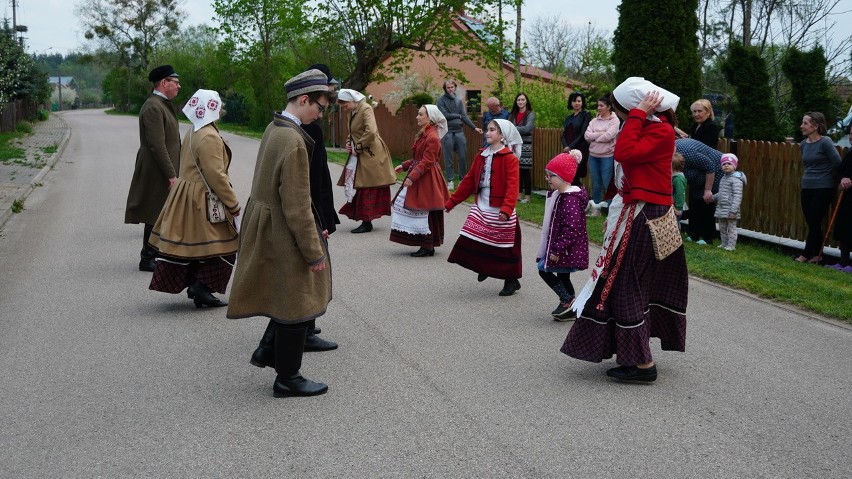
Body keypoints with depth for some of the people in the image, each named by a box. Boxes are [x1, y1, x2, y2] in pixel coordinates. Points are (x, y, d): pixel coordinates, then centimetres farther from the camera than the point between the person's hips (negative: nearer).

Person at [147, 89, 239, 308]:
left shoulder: (192, 132, 11)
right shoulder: (209, 137, -20)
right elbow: (216, 175, -23)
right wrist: (233, 203, -15)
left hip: (186, 197, 10)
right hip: (204, 201, -10)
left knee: (192, 246, 14)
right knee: (222, 248, -1)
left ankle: (194, 286, 21)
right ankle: (201, 287, -6)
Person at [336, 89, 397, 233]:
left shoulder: (365, 109, -15)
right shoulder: (352, 112, 12)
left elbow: (371, 132, -28)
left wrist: (358, 147, -18)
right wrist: (348, 143, 6)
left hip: (371, 155, -9)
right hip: (359, 155, 9)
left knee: (368, 188, -4)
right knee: (359, 187, 9)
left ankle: (367, 223, 1)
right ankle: (365, 220, 15)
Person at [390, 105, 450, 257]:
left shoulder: (432, 138, -18)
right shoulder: (423, 134, 13)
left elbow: (426, 162, -22)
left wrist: (412, 177, -25)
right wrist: (404, 166, 13)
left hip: (427, 180, -10)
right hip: (420, 178, 10)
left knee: (423, 213, -4)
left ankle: (428, 247, 7)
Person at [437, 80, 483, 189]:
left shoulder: (459, 100, 10)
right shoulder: (441, 100, -3)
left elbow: (464, 116, 6)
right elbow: (444, 115, -13)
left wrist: (475, 127, -3)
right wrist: (458, 116, -2)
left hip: (459, 131, 4)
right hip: (447, 132, -4)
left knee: (463, 156, 6)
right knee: (448, 158, 3)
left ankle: (463, 178, 19)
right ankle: (450, 180, 12)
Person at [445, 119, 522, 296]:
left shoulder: (510, 158, -11)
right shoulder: (482, 156, 10)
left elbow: (512, 187, -21)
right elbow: (469, 181, 14)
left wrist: (506, 209, -35)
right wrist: (451, 202, 13)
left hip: (499, 211, -6)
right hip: (480, 208, 6)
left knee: (504, 247, 4)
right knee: (470, 242, 1)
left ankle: (512, 281, 21)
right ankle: (484, 268, 27)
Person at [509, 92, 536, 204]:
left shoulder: (530, 114, -1)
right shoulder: (513, 115, 13)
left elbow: (527, 128, -14)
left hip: (525, 145, -4)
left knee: (525, 171, -4)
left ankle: (527, 196, 0)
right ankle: (518, 195, 13)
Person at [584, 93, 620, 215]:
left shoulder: (614, 120, -5)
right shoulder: (594, 121, 10)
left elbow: (608, 136, -18)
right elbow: (587, 136, -2)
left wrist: (594, 136, -5)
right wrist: (601, 134, -11)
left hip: (607, 157, -5)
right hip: (593, 156, 5)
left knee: (607, 184, -2)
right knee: (596, 184, 12)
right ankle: (596, 208, 19)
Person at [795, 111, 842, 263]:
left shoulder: (825, 142, -14)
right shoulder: (804, 144, 6)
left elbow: (837, 164, -11)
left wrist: (825, 176, 1)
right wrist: (808, 176, 11)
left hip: (823, 189, -7)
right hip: (807, 188, 7)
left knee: (814, 223, -1)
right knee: (811, 223, 10)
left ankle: (806, 254, 8)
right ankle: (817, 255, 19)